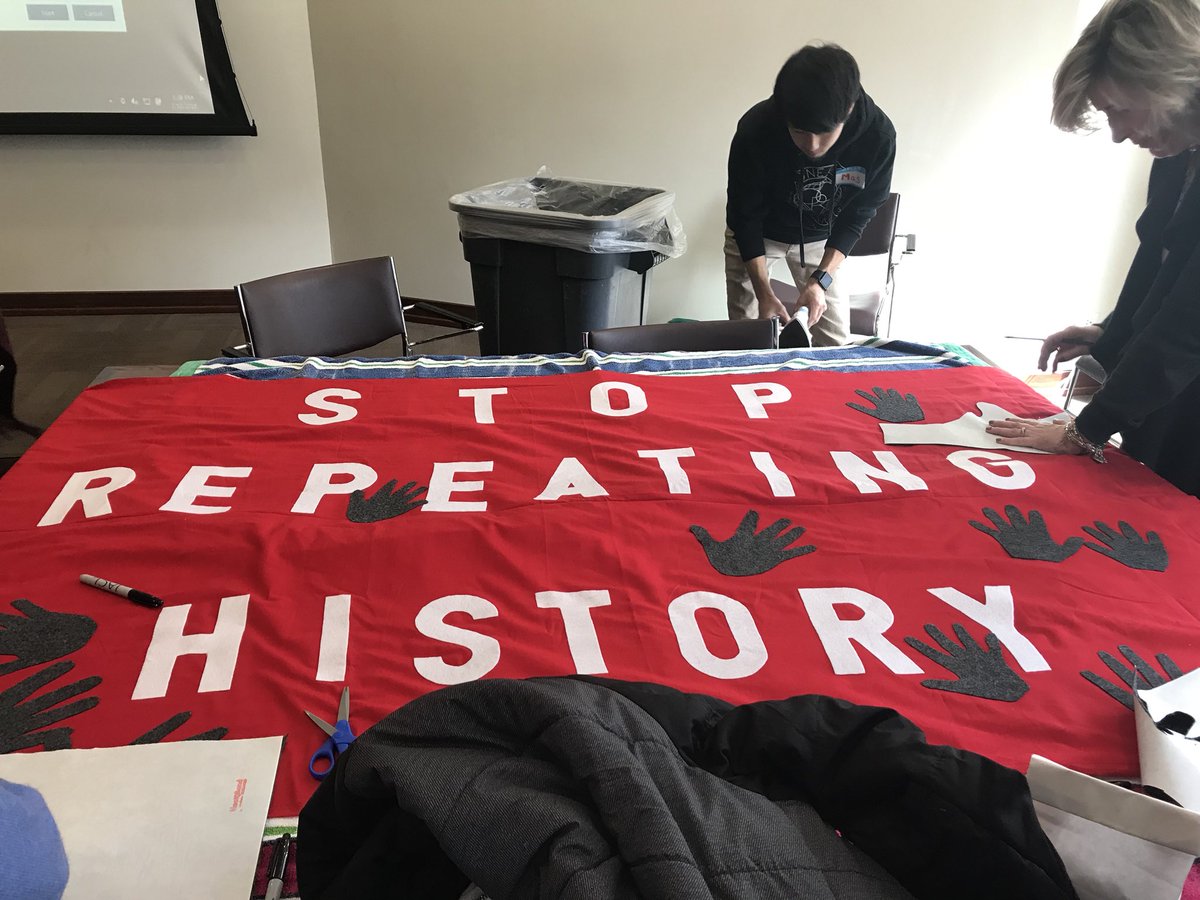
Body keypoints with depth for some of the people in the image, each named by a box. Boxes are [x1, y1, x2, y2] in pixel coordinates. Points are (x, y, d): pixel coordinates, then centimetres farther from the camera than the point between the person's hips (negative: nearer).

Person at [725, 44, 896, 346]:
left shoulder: (878, 135, -29)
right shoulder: (755, 129, -33)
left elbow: (856, 215, -15)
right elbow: (744, 216, -20)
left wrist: (820, 281, -26)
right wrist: (764, 293, -27)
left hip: (820, 238, 2)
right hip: (757, 234, -1)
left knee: (835, 343, 1)